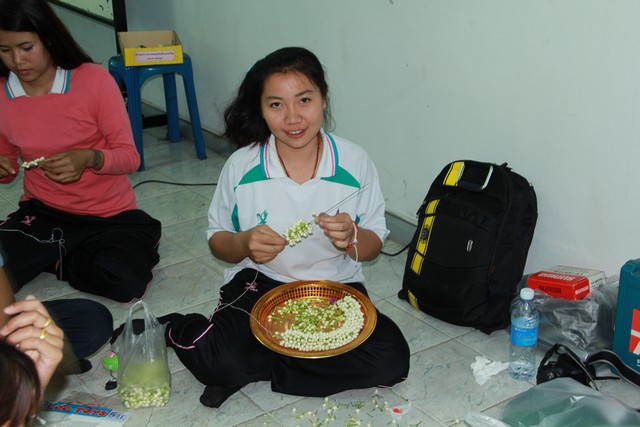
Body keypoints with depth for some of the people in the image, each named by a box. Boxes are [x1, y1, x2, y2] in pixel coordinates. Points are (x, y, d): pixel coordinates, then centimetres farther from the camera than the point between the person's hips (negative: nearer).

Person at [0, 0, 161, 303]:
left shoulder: (94, 79, -14)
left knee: (125, 283, -29)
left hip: (110, 215, -2)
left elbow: (129, 157, -11)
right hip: (41, 213, 3)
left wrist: (89, 158, -32)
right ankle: (76, 253, 5)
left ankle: (57, 260, 2)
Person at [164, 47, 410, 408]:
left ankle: (252, 369, -12)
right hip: (260, 283, -2)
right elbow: (218, 240, 5)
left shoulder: (356, 163, -7)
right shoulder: (241, 167, -7)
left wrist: (351, 239, -22)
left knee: (390, 360, -24)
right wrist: (243, 244, -19)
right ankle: (180, 329, 4)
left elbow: (374, 246, 3)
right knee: (217, 361, -33)